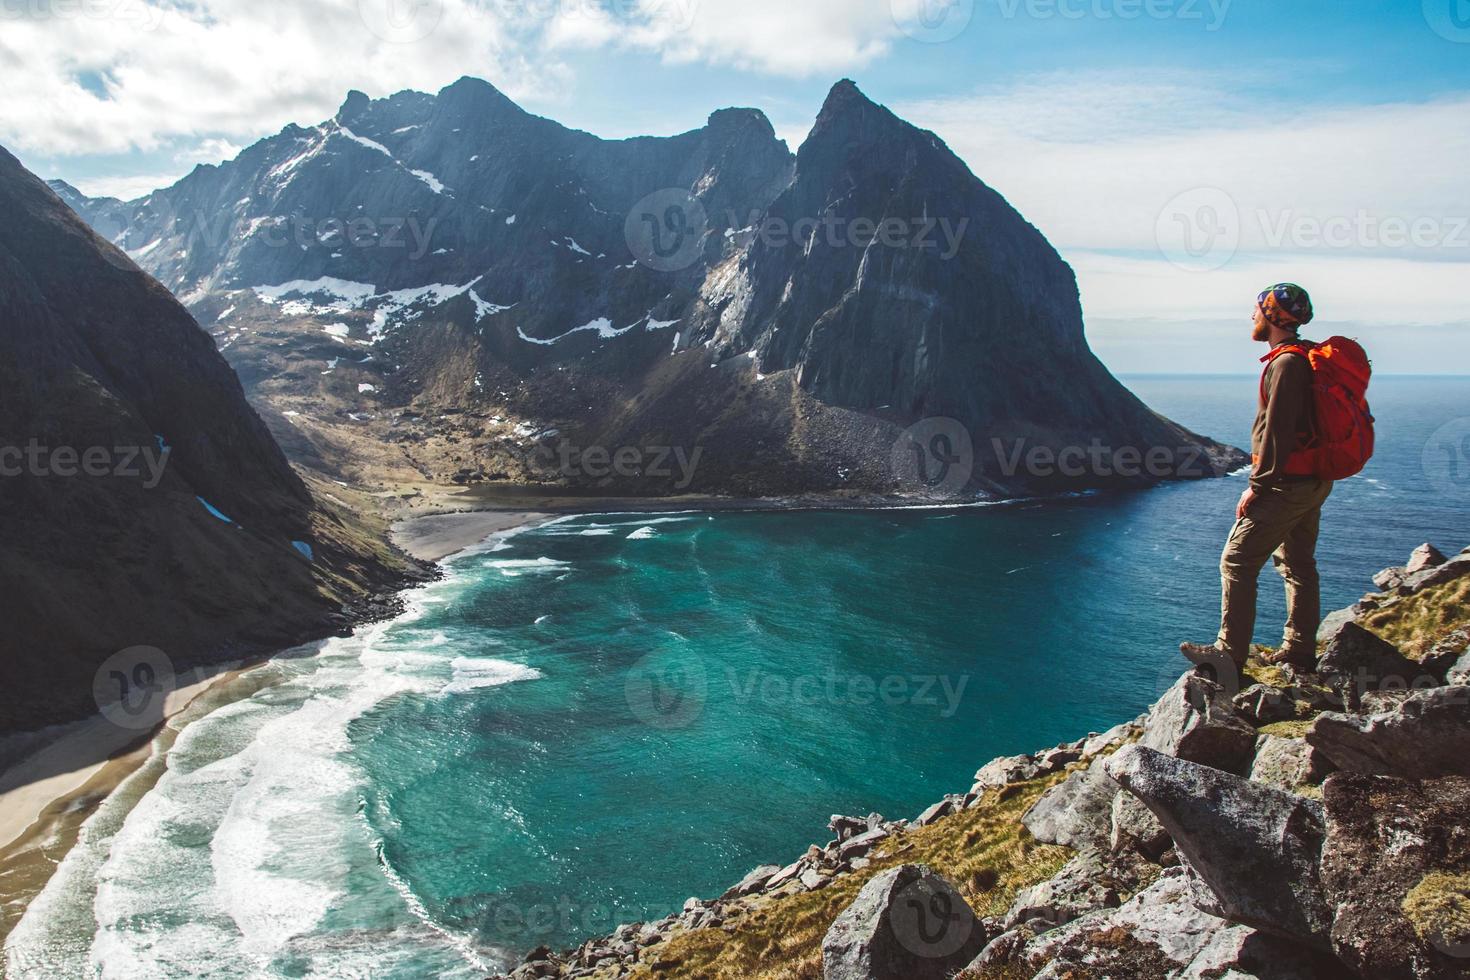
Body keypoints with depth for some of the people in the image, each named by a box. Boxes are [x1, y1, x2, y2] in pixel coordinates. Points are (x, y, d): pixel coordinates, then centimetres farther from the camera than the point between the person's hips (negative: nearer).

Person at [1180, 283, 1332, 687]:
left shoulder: (1287, 363, -18)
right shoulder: (1310, 359, 14)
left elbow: (1277, 431, -22)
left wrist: (1258, 486, -17)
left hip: (1286, 484, -10)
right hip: (1314, 482, 10)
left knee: (1238, 562, -6)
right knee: (1299, 564, 16)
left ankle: (1230, 656, -5)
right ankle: (1300, 651, 24)